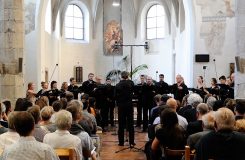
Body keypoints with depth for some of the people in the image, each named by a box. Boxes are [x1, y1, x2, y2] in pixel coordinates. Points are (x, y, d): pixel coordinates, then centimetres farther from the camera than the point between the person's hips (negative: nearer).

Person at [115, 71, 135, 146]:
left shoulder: (117, 85, -5)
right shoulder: (130, 83, -7)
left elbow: (116, 96, -1)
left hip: (121, 105, 0)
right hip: (129, 105, 0)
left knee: (121, 124, 6)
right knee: (130, 124, 5)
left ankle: (121, 142, 8)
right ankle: (131, 141, 7)